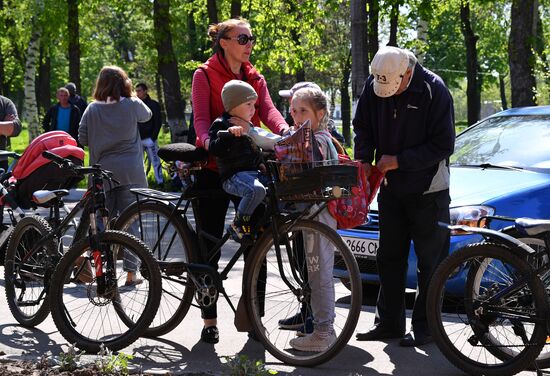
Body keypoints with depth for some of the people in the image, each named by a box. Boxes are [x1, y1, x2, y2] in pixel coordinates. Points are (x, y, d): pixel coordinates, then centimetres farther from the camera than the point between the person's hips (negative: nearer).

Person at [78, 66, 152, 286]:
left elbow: (83, 139, 5)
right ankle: (131, 272, 1)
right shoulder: (132, 105, -2)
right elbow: (147, 115, 18)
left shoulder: (92, 109, 1)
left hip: (102, 171, 2)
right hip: (130, 172, -2)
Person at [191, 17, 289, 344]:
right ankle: (210, 320, 10)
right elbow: (201, 117, -12)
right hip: (213, 167, -4)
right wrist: (209, 141, -35)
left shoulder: (255, 78, 12)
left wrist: (284, 130, -28)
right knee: (210, 243, 1)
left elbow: (268, 109, -6)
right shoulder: (204, 75, 0)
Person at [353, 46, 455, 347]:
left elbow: (443, 145, -16)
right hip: (391, 187, 5)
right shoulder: (373, 85, -4)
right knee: (389, 257, 11)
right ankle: (388, 322, 20)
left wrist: (399, 160, -19)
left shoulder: (434, 90, -18)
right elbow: (363, 127, 10)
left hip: (428, 189, -5)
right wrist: (364, 159, -6)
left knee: (430, 260, -1)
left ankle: (425, 327, 7)